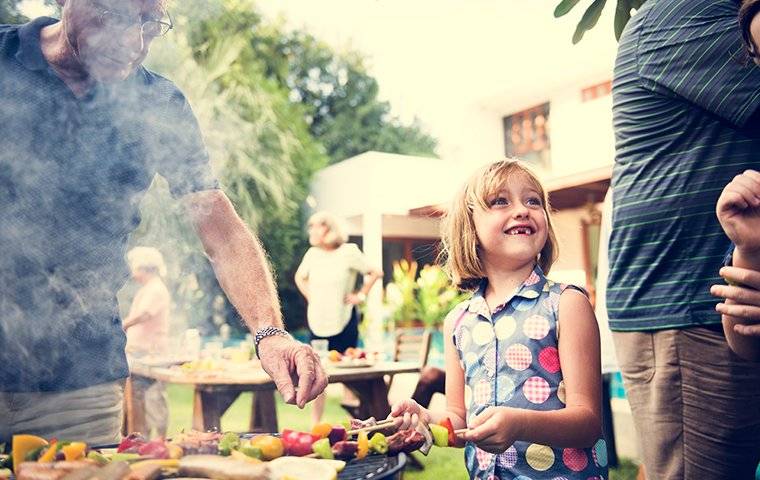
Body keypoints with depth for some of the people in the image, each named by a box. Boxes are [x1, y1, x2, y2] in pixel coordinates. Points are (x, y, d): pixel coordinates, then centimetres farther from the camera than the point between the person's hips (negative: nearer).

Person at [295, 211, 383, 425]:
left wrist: (360, 295, -4)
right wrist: (310, 296, 10)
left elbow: (376, 272, 0)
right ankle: (315, 424, 12)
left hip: (344, 321, -3)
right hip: (317, 321, 4)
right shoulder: (312, 254, 6)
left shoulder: (348, 251, -6)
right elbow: (299, 277, 23)